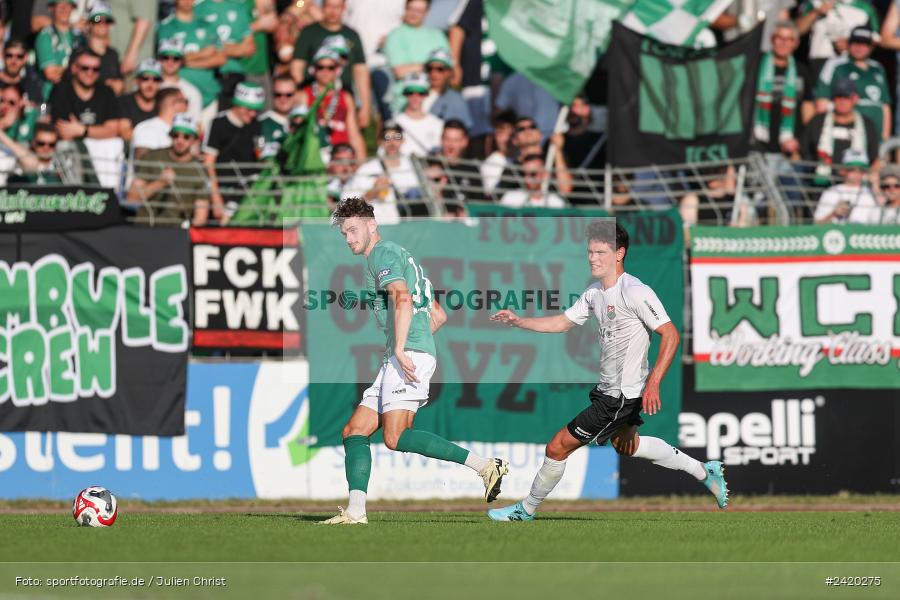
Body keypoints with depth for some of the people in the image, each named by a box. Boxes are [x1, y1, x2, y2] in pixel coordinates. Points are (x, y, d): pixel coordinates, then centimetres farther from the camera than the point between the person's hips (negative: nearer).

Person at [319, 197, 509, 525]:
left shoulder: (383, 253, -2)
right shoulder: (402, 256, 29)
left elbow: (402, 299, -21)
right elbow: (439, 316, 31)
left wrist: (400, 349, -25)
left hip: (410, 355, -11)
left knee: (396, 437, -22)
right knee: (354, 431, 6)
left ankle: (485, 465, -24)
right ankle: (355, 511, -3)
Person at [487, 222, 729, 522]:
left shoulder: (635, 292, -22)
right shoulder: (595, 292, 6)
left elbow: (670, 335, -23)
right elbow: (564, 322, 17)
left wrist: (653, 383, -30)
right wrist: (519, 321, 4)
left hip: (621, 396, -10)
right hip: (609, 389, 10)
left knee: (558, 447, -3)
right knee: (626, 445, 31)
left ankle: (526, 509, 16)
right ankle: (704, 471, 39)